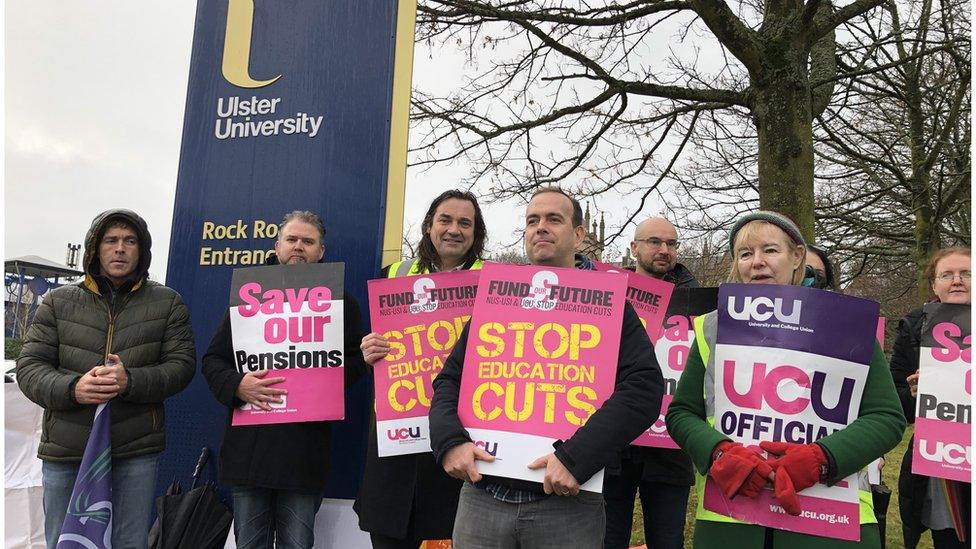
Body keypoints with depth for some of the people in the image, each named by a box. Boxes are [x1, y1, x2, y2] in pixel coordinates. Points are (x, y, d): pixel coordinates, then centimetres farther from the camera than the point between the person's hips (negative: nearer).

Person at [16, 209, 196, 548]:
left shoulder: (167, 303, 5)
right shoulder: (59, 302, 7)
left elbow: (182, 364, -2)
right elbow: (29, 367, 4)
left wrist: (131, 381, -20)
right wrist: (72, 389, -16)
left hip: (137, 451, -1)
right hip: (65, 452, 1)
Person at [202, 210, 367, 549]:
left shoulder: (340, 301, 8)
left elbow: (355, 361, 3)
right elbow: (213, 360, 10)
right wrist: (237, 385, -11)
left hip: (305, 448, -1)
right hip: (249, 446, 2)